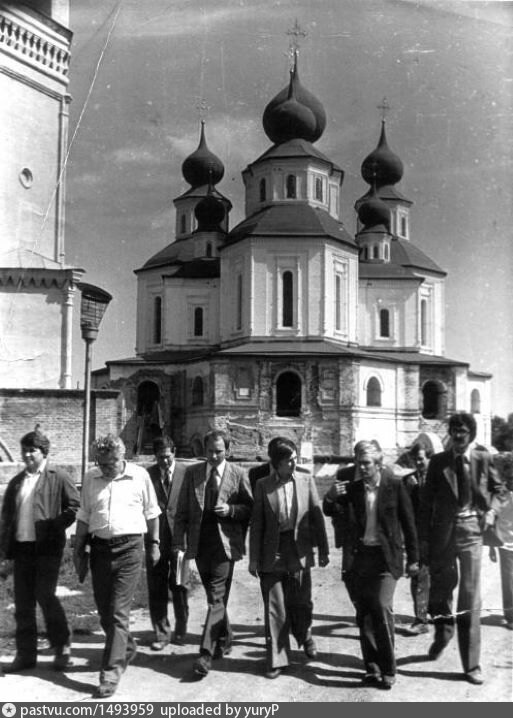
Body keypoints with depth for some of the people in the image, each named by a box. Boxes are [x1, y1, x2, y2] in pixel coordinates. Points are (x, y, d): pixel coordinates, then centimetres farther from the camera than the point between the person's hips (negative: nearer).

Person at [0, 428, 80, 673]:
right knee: (23, 603, 8)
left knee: (45, 596, -9)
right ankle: (25, 654, 18)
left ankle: (62, 646, 11)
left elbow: (75, 507, -7)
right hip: (21, 548, 6)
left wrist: (55, 526, -15)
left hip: (47, 547, -6)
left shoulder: (59, 478, -3)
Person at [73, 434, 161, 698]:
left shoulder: (140, 476, -3)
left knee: (118, 612, -6)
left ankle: (111, 672, 0)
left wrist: (154, 543, 9)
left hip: (129, 548, -4)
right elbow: (84, 517, 10)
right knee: (105, 611, 13)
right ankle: (126, 648, 38)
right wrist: (78, 550, 9)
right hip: (99, 548, 4)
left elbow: (151, 513, 6)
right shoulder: (91, 478, 4)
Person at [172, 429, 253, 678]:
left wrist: (231, 510, -15)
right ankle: (224, 640, 32)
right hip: (200, 543, 3)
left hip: (224, 542, -3)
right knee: (215, 595, 15)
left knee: (217, 597, -9)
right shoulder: (192, 473, 5)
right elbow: (182, 510, 6)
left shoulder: (238, 474, -1)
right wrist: (179, 541, -2)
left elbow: (250, 508, 3)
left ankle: (206, 653, -9)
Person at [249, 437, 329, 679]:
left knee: (301, 603, 11)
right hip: (272, 554, -1)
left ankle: (305, 638, 40)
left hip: (299, 552, 1)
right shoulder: (262, 485, -2)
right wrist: (254, 558, -1)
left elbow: (317, 516, 4)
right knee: (274, 608, 3)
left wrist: (323, 549, 3)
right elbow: (256, 524, 0)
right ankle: (276, 659, 14)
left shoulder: (306, 481, 0)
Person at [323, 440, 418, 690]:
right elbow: (348, 524, -1)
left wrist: (413, 557, 2)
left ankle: (388, 670, 1)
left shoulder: (394, 485, -4)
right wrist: (334, 499, -17)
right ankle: (372, 668, 18)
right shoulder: (352, 488, 2)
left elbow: (408, 522, 1)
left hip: (385, 557, -3)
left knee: (382, 608, -13)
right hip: (360, 556, 3)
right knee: (364, 614, 7)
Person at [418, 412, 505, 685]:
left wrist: (492, 511, -2)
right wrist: (423, 538, -1)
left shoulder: (483, 459, 1)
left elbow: (497, 488, 17)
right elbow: (426, 501, 2)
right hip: (442, 531, 1)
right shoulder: (438, 461, 1)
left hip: (471, 530, -1)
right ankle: (442, 632, 45)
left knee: (470, 598, -1)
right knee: (440, 587, 12)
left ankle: (471, 665, 7)